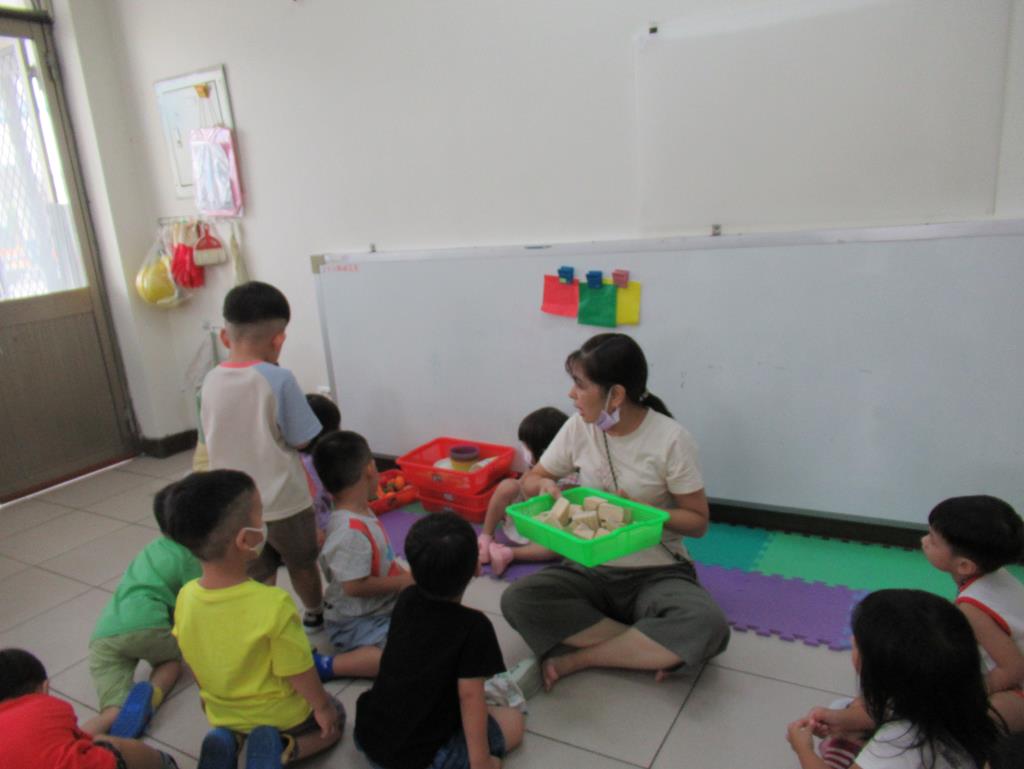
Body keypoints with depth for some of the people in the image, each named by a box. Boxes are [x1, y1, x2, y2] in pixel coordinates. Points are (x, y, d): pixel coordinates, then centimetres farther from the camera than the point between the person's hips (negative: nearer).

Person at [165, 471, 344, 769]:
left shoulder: (185, 598, -19)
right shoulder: (273, 605, -36)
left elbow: (194, 667, -1)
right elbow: (299, 675, -22)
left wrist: (216, 702, 17)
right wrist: (323, 707, -2)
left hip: (223, 714, 4)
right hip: (281, 716, -4)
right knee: (334, 719, 24)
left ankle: (227, 740, 5)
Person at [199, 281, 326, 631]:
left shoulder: (211, 381, -3)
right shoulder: (278, 379, -19)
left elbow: (212, 440, 7)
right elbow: (302, 440, -13)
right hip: (284, 501, -3)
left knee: (257, 580, 15)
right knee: (302, 564, 22)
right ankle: (315, 614, 45)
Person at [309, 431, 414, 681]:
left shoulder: (362, 512, 1)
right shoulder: (351, 531, -29)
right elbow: (355, 585, -29)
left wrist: (405, 575, 0)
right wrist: (402, 582, -18)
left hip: (382, 607, 10)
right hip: (356, 623, -10)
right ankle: (327, 666, -13)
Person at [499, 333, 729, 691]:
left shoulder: (671, 439, -14)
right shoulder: (579, 428, -3)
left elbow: (698, 521, -6)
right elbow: (530, 480, 8)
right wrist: (545, 485, -16)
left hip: (657, 573, -3)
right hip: (590, 570, 3)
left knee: (707, 626, -33)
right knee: (517, 600, -24)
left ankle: (579, 658, -16)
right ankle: (650, 650, -15)